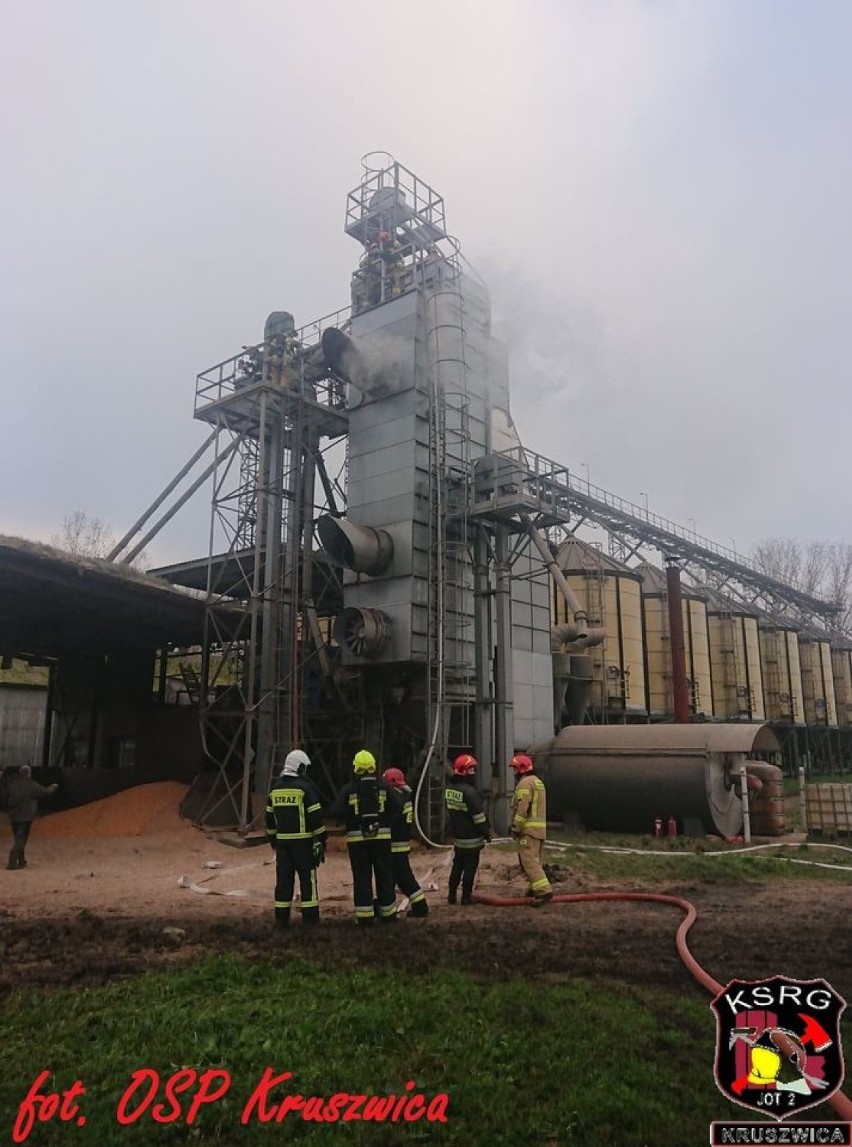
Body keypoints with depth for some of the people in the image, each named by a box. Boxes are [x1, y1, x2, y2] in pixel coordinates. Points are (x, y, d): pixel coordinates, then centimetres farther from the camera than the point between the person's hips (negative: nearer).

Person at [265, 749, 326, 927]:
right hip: (302, 840, -5)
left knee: (283, 879, 9)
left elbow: (270, 816, 16)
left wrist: (272, 839, 26)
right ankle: (310, 917, 4)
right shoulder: (305, 787, -9)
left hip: (282, 840, 5)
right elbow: (316, 815, -11)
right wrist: (321, 839, -6)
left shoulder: (275, 787, 9)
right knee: (307, 878, 3)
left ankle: (281, 918, 11)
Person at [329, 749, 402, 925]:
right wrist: (386, 821, 6)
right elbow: (398, 808, -8)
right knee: (384, 877, 11)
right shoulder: (383, 787, 0)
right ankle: (388, 916, 18)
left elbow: (335, 813, -10)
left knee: (362, 878, 6)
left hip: (357, 839, -1)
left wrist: (349, 818, 8)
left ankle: (365, 917, 7)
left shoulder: (348, 789, -4)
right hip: (381, 837, 1)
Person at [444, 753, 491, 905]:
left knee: (457, 865, 17)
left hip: (456, 835, 7)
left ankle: (452, 895, 20)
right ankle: (466, 897, 9)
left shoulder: (449, 789, 2)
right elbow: (478, 815, -19)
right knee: (470, 867, 4)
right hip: (471, 837, -7)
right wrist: (486, 832, -8)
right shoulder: (469, 791, -23)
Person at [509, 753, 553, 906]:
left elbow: (522, 808, -19)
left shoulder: (525, 783, -13)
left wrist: (515, 828, -14)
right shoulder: (538, 781, 19)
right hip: (540, 827, 10)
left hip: (529, 829, -10)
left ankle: (544, 890, -18)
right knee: (534, 859, 16)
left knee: (529, 860, -12)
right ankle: (535, 887, 20)